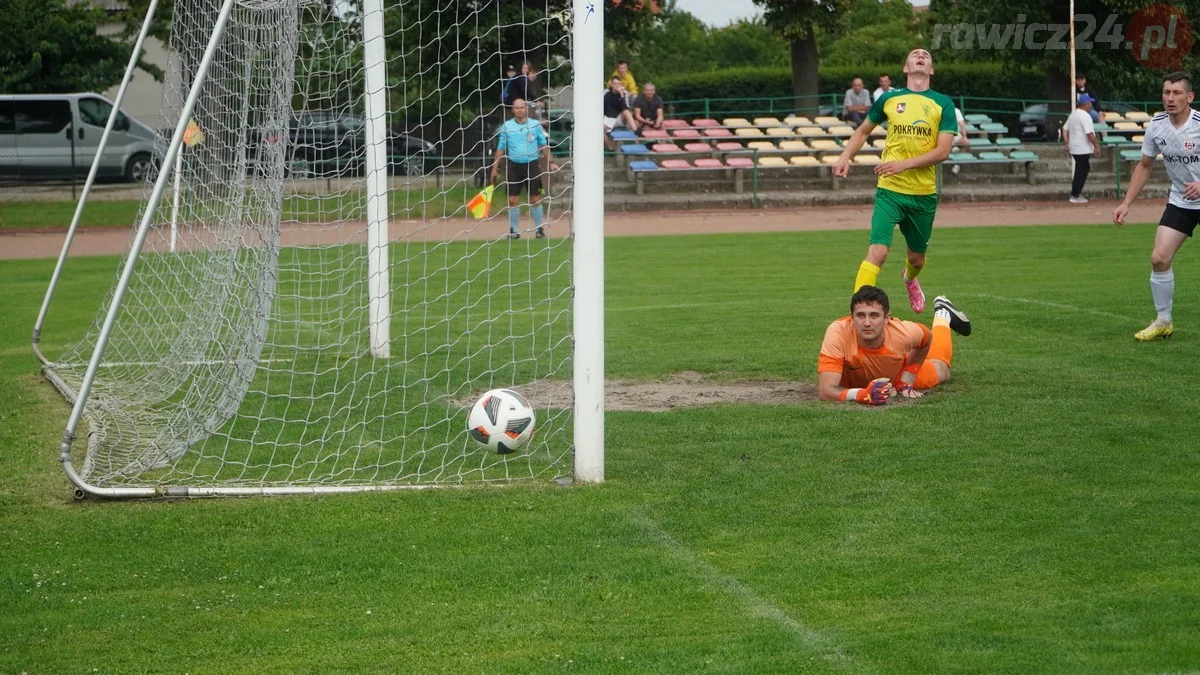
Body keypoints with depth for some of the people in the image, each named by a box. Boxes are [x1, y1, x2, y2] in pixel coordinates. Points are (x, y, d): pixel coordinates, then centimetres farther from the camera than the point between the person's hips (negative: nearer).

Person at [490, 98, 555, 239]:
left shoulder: (535, 124, 3)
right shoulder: (506, 126, 3)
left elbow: (544, 145, 11)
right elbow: (501, 148, 7)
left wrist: (549, 163, 8)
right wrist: (495, 168, 6)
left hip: (532, 165, 0)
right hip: (513, 166, 0)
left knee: (535, 199, -1)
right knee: (513, 200, -2)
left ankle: (539, 228, 11)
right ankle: (514, 230, 7)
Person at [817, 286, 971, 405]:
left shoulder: (903, 332, -39)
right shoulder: (838, 333, -48)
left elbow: (926, 338, -12)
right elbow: (824, 391, -52)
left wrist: (907, 379, -14)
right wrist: (862, 394, -67)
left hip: (898, 373, 1)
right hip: (852, 384, 0)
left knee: (940, 372, 32)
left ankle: (943, 315, 54)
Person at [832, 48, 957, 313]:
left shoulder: (943, 103, 0)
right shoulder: (889, 99, 5)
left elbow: (942, 151, -7)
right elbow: (863, 130, 20)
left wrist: (904, 164, -17)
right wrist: (844, 157, 4)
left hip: (924, 194, 1)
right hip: (890, 190, -1)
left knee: (917, 256, 18)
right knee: (877, 252, -19)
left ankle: (909, 279, 55)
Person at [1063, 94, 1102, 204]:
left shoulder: (1073, 114, 13)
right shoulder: (1085, 116, -16)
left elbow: (1065, 129, 16)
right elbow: (1089, 134, -22)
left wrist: (1066, 143, 15)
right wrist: (1096, 146, -16)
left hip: (1074, 148, 9)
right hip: (1083, 149, -9)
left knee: (1082, 170, 17)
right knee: (1081, 172, -3)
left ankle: (1077, 193, 17)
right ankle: (1075, 196, 0)